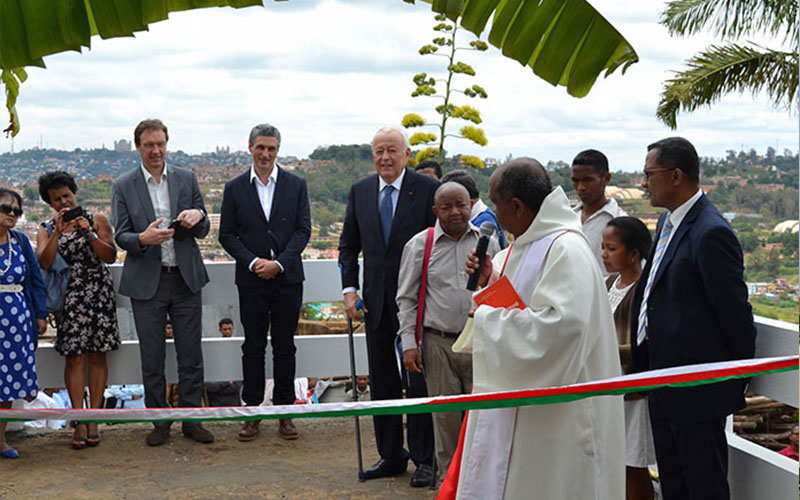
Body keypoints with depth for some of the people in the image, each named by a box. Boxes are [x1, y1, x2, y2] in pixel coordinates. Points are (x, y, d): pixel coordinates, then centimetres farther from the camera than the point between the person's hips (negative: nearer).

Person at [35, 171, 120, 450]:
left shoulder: (97, 221, 7)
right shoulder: (46, 230, 10)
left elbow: (111, 257, -2)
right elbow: (44, 262, -7)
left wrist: (89, 233, -14)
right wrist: (58, 231, -15)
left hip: (99, 294, 0)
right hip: (69, 298, 0)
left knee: (97, 355, 0)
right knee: (74, 357, -6)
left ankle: (94, 419, 5)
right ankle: (79, 422, -3)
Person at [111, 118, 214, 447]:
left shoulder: (186, 179, 6)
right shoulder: (124, 186, 2)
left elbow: (203, 231, 8)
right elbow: (121, 236, -1)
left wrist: (197, 218, -16)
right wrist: (143, 239, -23)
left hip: (186, 279, 1)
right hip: (146, 282, -1)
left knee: (191, 355, 5)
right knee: (152, 358, 5)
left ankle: (191, 420, 17)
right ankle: (160, 422, 18)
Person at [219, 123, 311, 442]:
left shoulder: (296, 185, 4)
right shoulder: (235, 188, 5)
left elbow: (303, 230, 0)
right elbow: (227, 234, 3)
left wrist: (279, 263, -12)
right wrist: (252, 262, -11)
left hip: (287, 278, 0)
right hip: (251, 281, 0)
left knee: (284, 347, 6)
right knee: (253, 347, 5)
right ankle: (252, 412, 13)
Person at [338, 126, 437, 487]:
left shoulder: (428, 189, -6)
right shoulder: (360, 192, 8)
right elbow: (349, 245, 13)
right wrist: (349, 289, 2)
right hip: (377, 303, 5)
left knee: (418, 382, 1)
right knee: (381, 383, 11)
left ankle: (424, 460, 13)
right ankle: (391, 456, 23)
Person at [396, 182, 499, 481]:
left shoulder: (487, 241, 6)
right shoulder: (419, 245, 1)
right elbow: (406, 299, 5)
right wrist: (409, 342, -2)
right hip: (439, 343, -1)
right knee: (445, 415, 5)